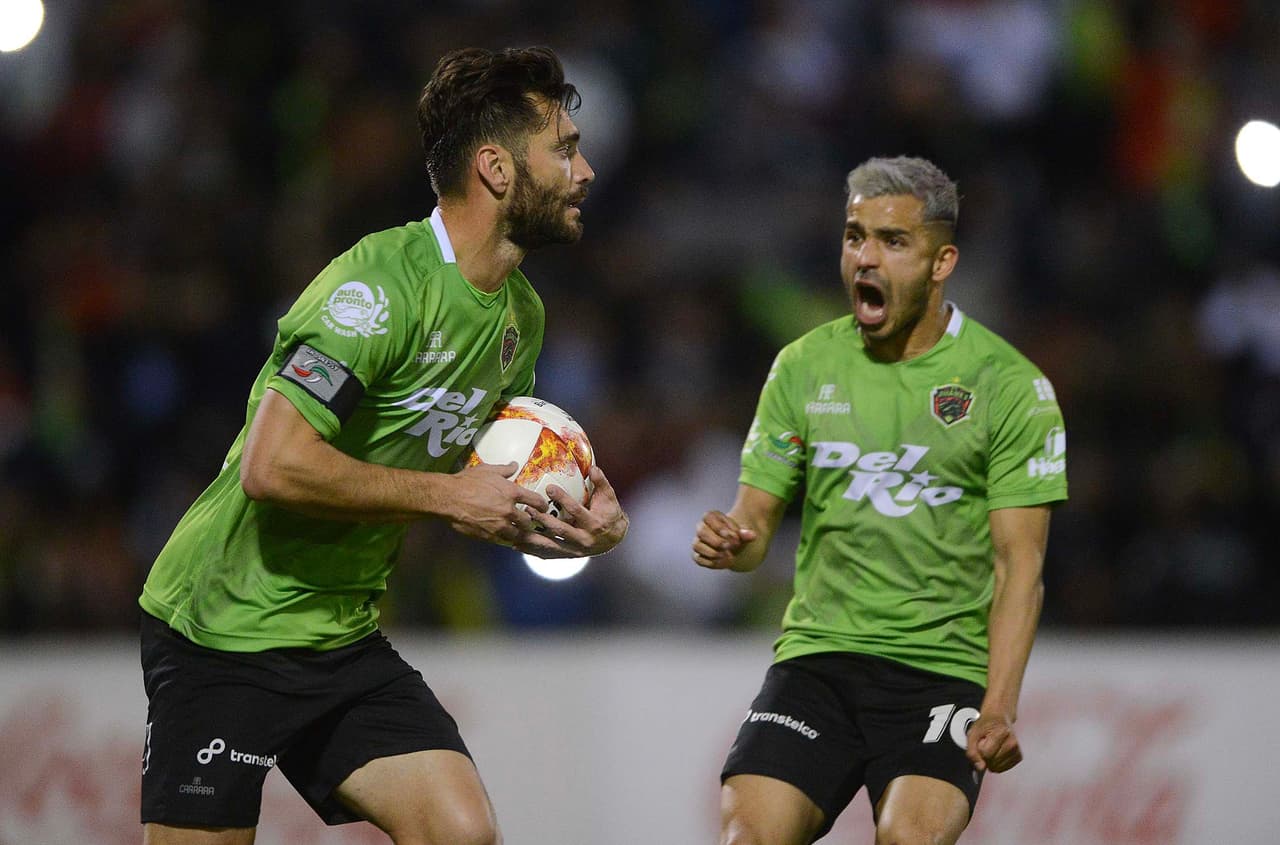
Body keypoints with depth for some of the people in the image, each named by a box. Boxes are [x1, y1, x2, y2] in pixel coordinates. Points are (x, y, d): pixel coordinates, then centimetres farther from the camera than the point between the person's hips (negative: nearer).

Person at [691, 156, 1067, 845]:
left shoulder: (1011, 385, -2)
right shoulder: (804, 367, 8)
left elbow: (1018, 564, -4)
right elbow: (758, 516, 13)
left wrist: (998, 710, -16)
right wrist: (730, 541, -13)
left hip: (945, 667, -3)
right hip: (817, 653, 3)